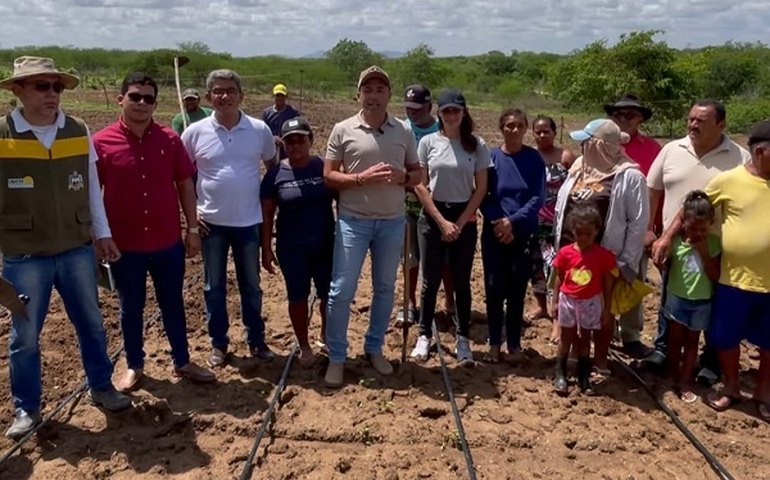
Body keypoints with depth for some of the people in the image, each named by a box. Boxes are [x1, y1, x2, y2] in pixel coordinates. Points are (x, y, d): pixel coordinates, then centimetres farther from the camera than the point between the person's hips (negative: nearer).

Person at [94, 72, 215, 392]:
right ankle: (134, 366, 31)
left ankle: (182, 363, 30)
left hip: (168, 242, 2)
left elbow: (185, 185, 5)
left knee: (173, 305, 15)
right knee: (131, 308, 14)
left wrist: (193, 229, 4)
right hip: (124, 245, -1)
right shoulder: (101, 143, -7)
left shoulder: (170, 140, -2)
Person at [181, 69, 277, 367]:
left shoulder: (259, 130, -4)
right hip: (211, 222, 0)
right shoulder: (195, 132, -5)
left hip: (249, 222, 0)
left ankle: (256, 341, 27)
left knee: (251, 286, 12)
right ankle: (218, 343, 26)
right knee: (214, 287, 11)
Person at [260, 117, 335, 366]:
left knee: (329, 295, 10)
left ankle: (327, 335, 38)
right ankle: (304, 346, 29)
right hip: (292, 248, 0)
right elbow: (266, 215, 0)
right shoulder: (275, 174, -5)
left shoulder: (325, 168, -5)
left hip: (326, 245, 1)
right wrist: (266, 249, -1)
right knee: (298, 298, 10)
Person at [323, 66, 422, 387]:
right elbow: (329, 176, -5)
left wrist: (402, 177, -14)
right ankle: (337, 356, 14)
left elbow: (418, 173, 9)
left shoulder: (403, 131, 4)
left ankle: (374, 348, 31)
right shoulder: (343, 130, -4)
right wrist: (362, 179, -20)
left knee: (385, 288, 13)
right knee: (341, 290, -1)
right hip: (353, 221, -3)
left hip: (392, 222, 3)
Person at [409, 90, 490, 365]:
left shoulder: (477, 145, -2)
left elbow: (481, 189, -1)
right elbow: (420, 186, -3)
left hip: (464, 218, 0)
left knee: (462, 281, 7)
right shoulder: (428, 142, -3)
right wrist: (442, 222, -9)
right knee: (431, 280, 5)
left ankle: (463, 340, 17)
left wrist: (460, 223, -7)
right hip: (432, 216, 0)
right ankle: (424, 336, 20)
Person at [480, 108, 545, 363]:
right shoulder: (490, 157, 0)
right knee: (494, 289, 4)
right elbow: (482, 196, 0)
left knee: (517, 290, 5)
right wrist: (497, 222, -14)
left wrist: (513, 221, -16)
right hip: (494, 233, 1)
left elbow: (538, 197, -6)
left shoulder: (534, 158, -1)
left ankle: (514, 344, 18)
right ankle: (494, 342, 18)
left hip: (523, 234, 0)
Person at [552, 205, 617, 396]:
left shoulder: (604, 256, -11)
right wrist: (555, 302, 2)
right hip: (567, 301, 0)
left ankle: (584, 377, 24)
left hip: (591, 303, 0)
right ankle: (560, 375, 23)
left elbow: (607, 284, -4)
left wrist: (606, 309, -2)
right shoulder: (565, 253, -9)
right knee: (566, 338, 12)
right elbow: (559, 279, 1)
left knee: (585, 339, 13)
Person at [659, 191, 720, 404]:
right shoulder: (675, 240, -11)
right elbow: (665, 266, 0)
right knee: (675, 339, 12)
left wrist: (704, 252, -21)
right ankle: (673, 377, 28)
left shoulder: (713, 243, -10)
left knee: (692, 341, 12)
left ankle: (685, 381, 22)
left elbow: (715, 275, -13)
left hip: (701, 302, 0)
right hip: (676, 298, 0)